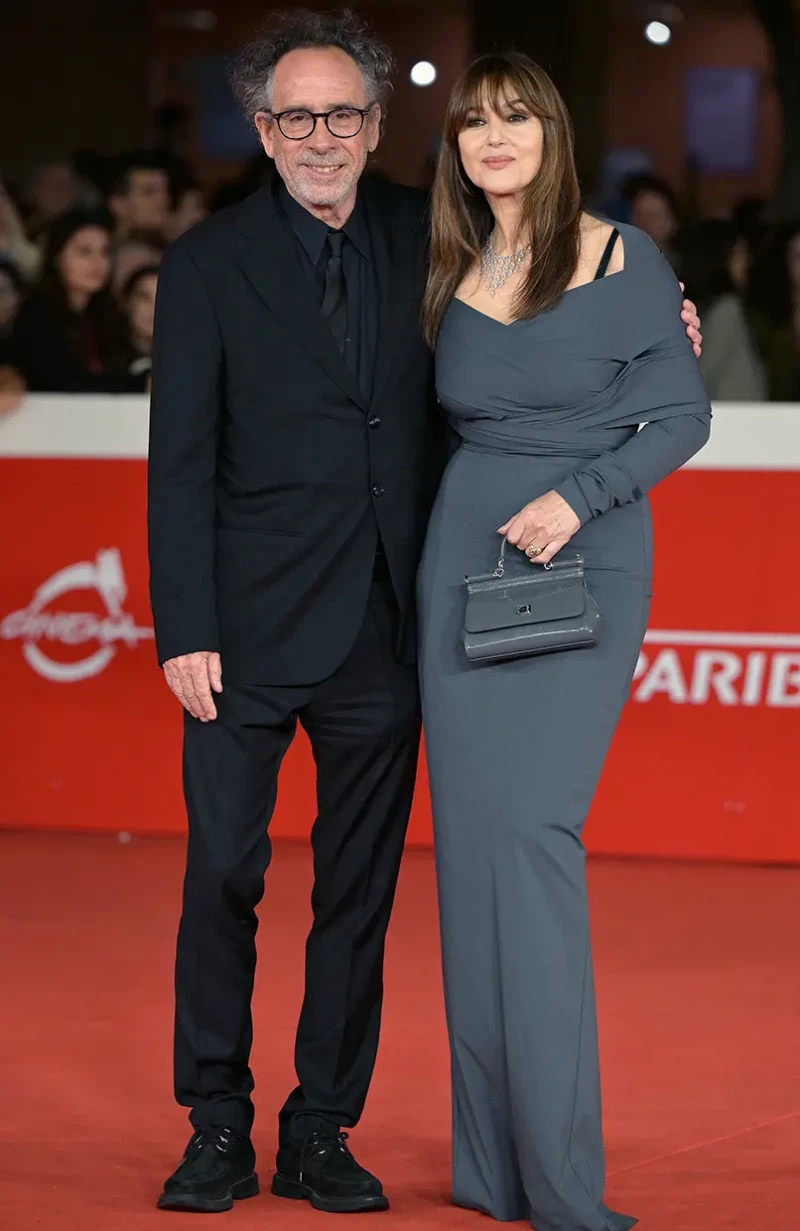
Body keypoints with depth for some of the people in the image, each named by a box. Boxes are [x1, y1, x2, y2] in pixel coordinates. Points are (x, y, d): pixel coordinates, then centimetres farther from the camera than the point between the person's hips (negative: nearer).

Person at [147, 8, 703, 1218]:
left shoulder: (418, 236, 7)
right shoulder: (208, 265, -2)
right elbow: (180, 463, -4)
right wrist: (185, 629, -10)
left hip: (384, 622, 3)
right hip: (253, 625, -3)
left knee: (359, 887, 7)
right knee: (224, 871, -1)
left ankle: (322, 1133, 16)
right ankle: (218, 1127, 13)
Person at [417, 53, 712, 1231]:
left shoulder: (624, 261, -3)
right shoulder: (453, 276, 9)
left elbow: (683, 415, -5)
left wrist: (576, 496, -15)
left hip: (585, 563, -4)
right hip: (467, 560, 4)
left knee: (532, 830, -14)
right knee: (472, 839, 1)